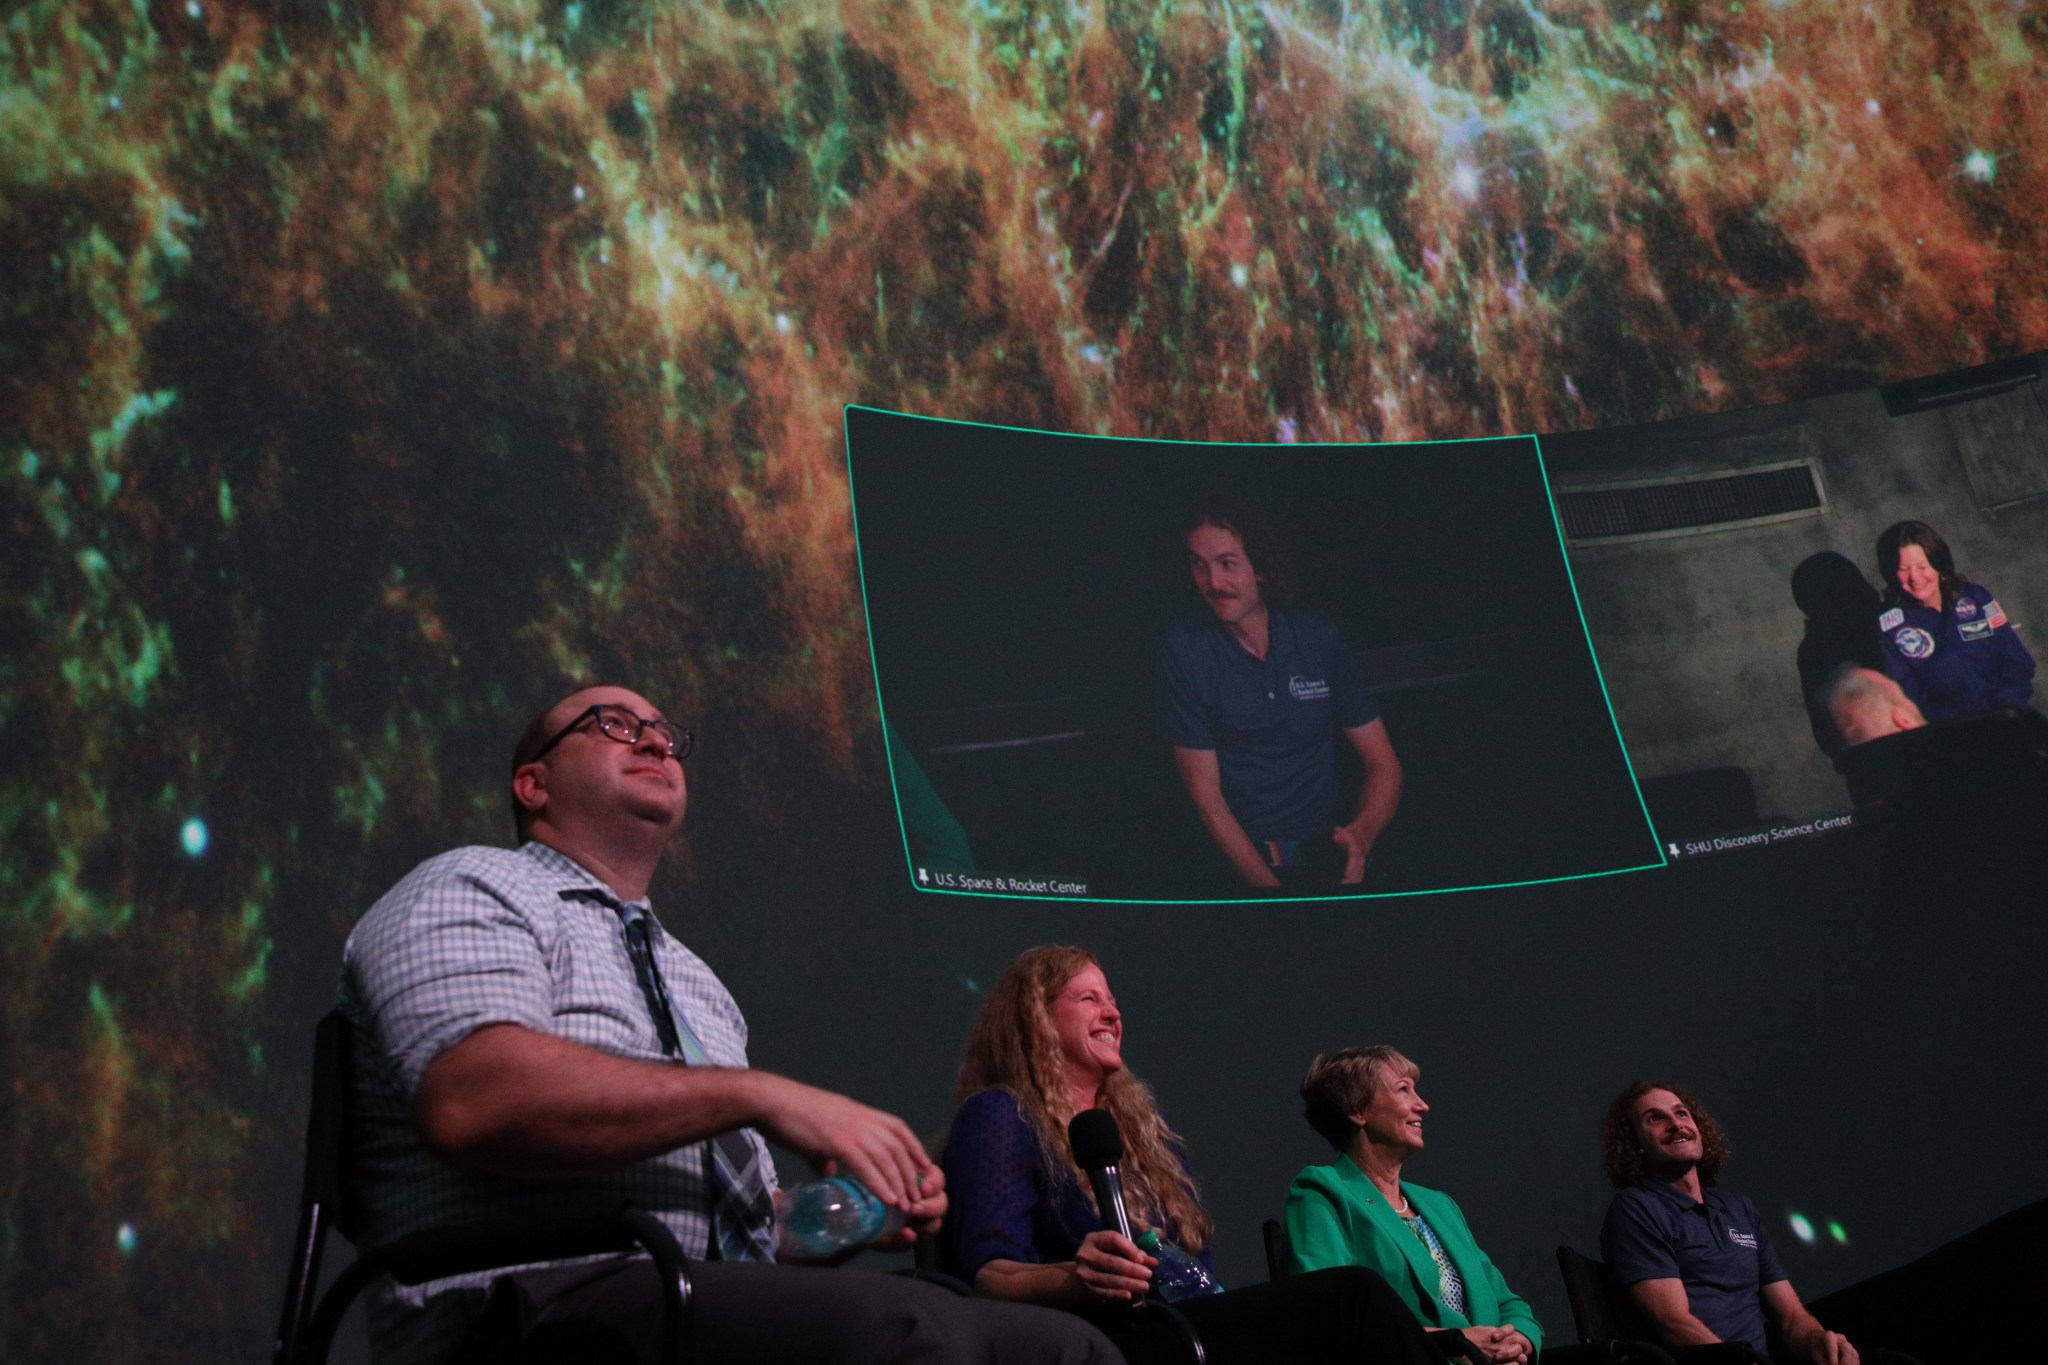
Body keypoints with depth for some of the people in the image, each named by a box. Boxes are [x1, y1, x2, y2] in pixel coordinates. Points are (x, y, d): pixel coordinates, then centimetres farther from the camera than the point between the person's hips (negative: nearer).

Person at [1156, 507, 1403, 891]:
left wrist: (1362, 833, -17)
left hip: (1324, 847, 3)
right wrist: (1267, 884, -19)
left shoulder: (1319, 638, 3)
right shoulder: (1184, 649, -5)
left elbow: (1383, 765, 5)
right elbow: (1205, 794, -7)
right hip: (1238, 856, -3)